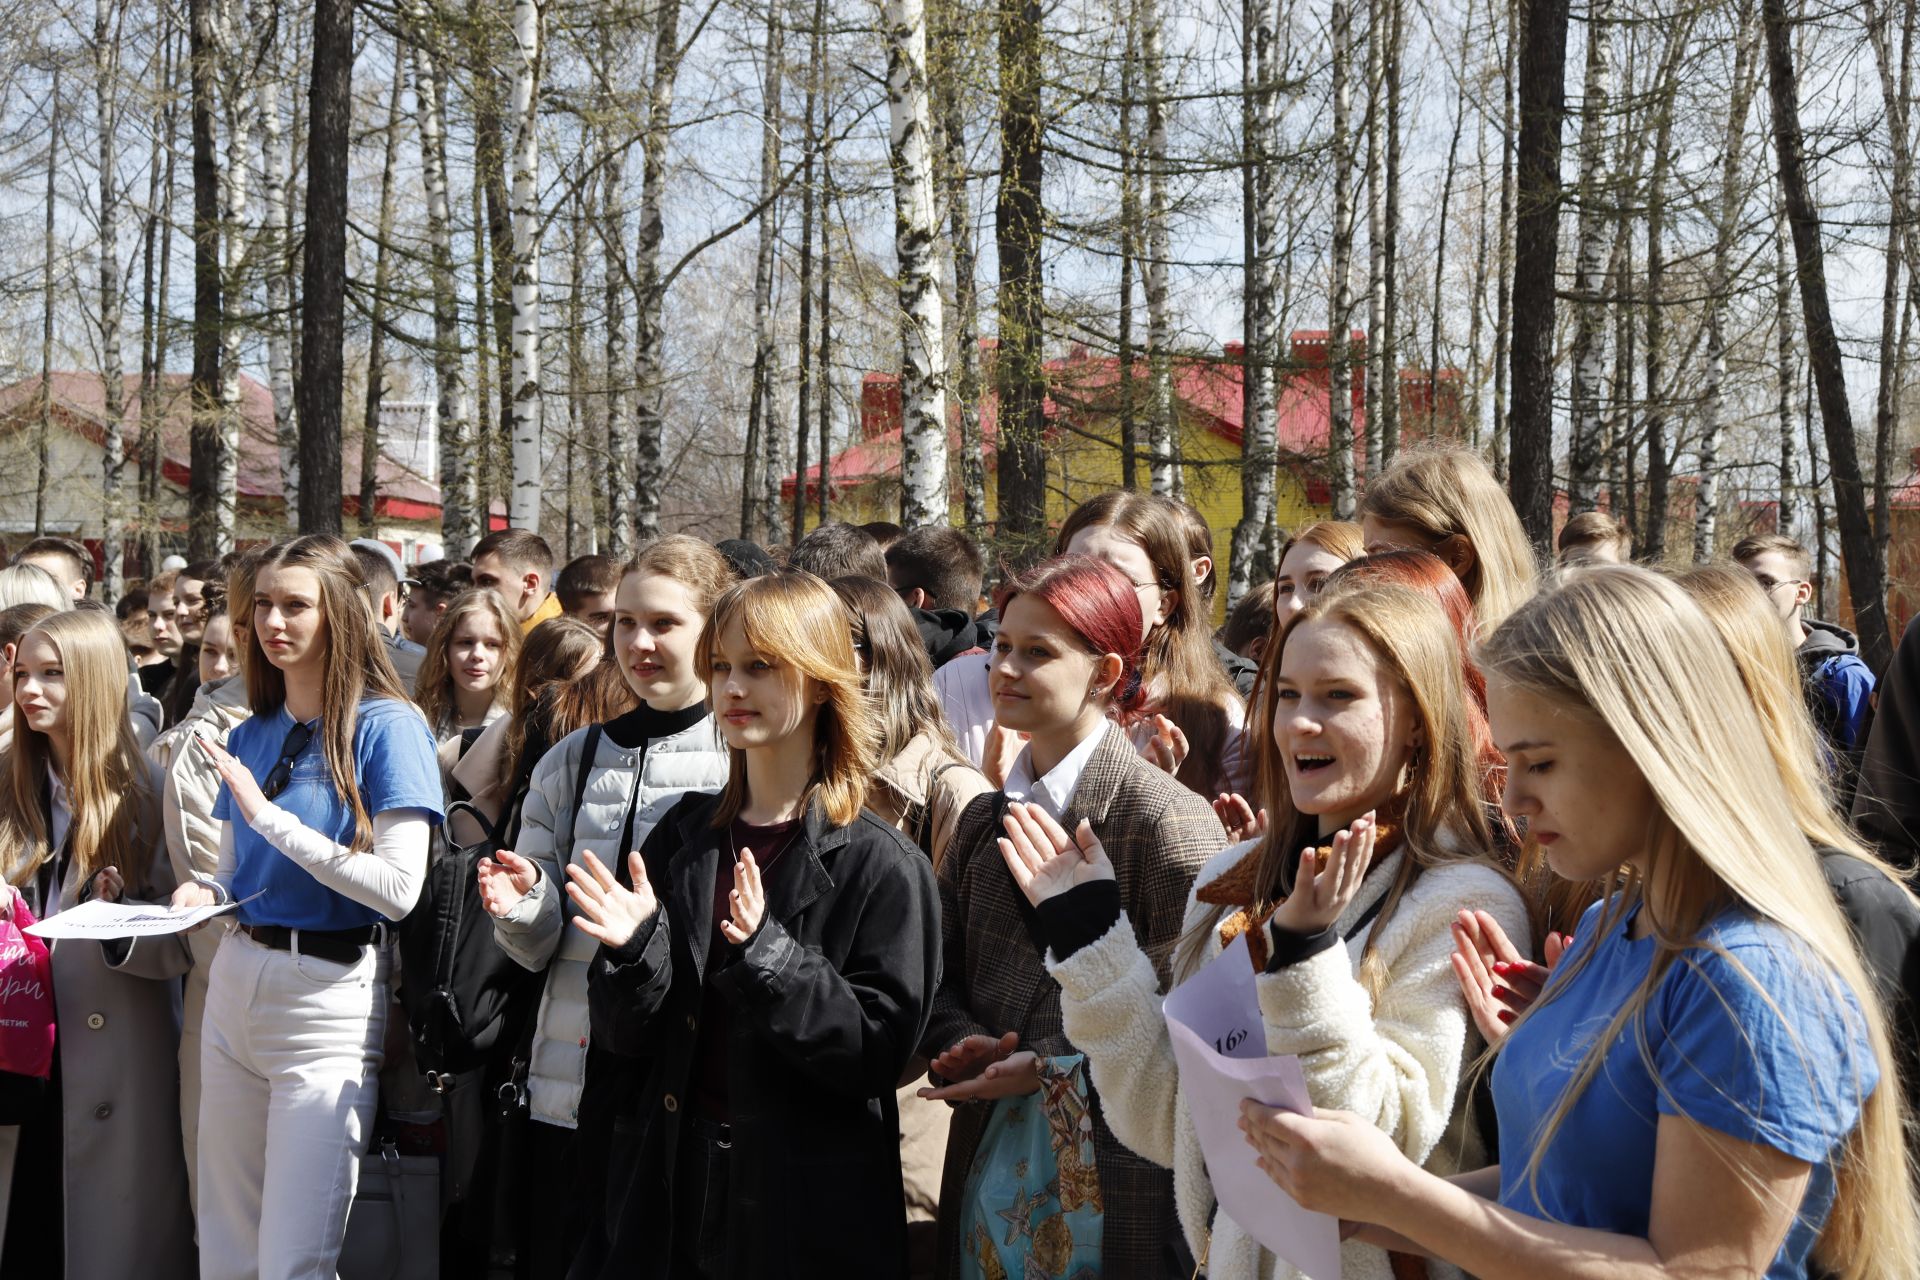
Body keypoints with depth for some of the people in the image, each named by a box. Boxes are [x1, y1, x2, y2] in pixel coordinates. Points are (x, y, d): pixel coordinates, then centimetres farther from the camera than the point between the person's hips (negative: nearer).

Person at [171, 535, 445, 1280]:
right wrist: (204, 893, -2)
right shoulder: (249, 737, 11)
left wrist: (272, 818, -19)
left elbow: (400, 889, -17)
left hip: (332, 993, -6)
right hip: (235, 981, 7)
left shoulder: (386, 725, -9)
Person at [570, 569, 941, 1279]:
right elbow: (623, 1034, 4)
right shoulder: (681, 836, 4)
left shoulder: (879, 865, -9)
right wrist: (636, 947, -16)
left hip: (808, 1202, -4)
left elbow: (878, 1048, -14)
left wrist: (764, 955, -24)